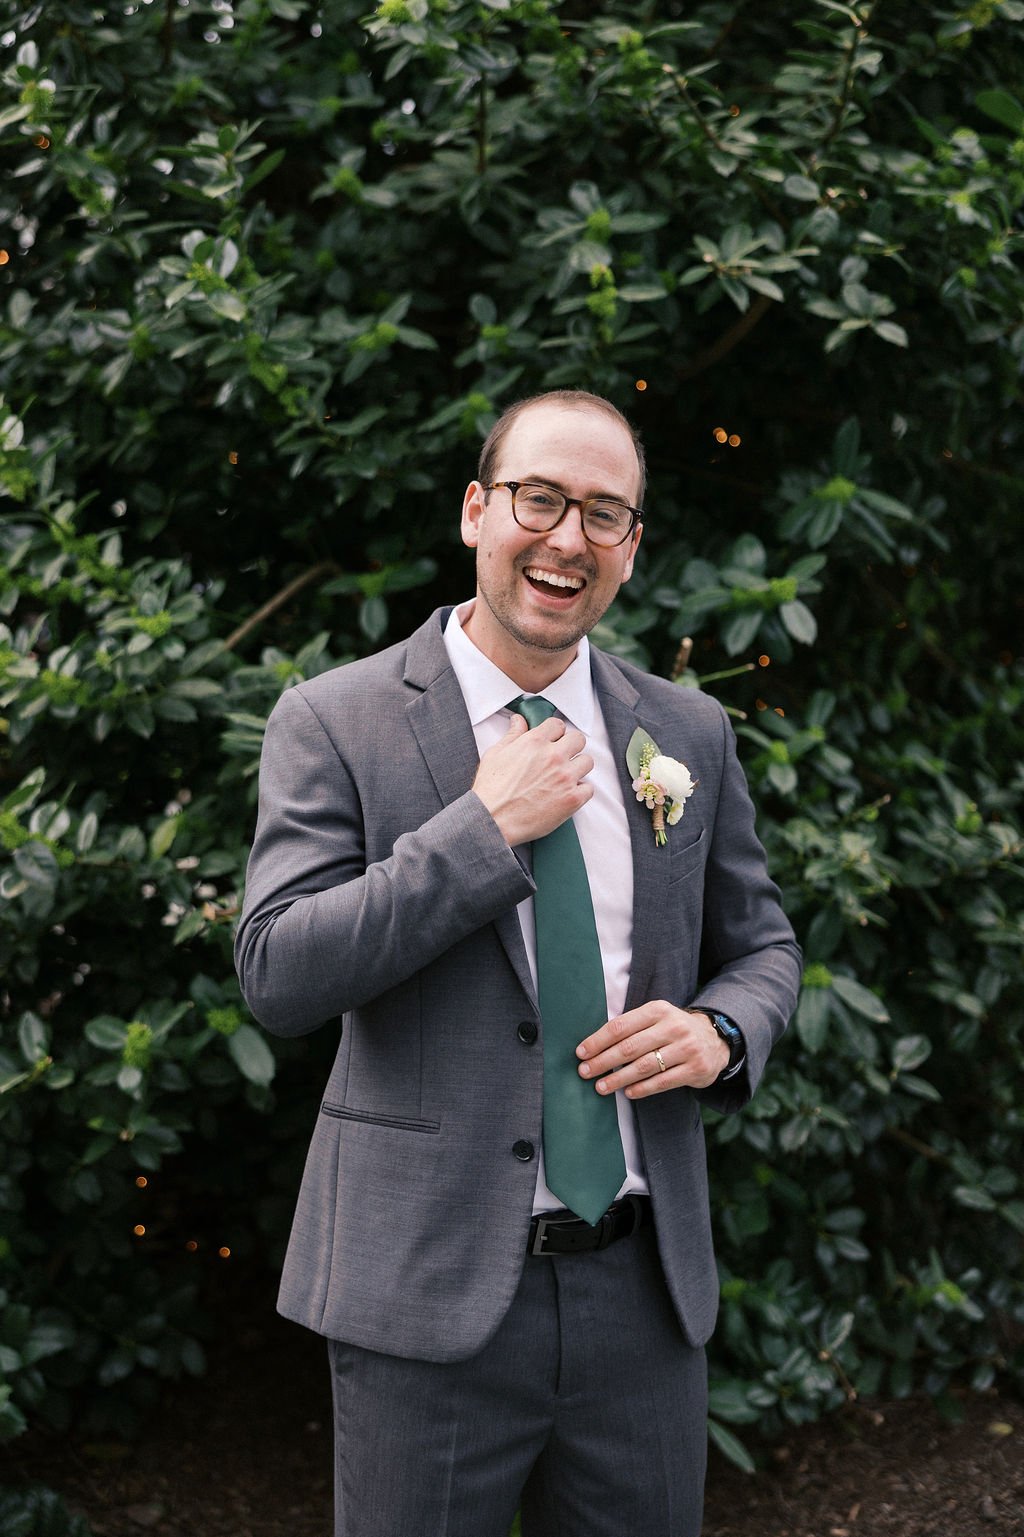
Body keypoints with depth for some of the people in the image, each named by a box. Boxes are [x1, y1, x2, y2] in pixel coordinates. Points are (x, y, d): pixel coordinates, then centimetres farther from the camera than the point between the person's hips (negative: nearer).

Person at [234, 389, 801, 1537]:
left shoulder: (689, 734, 6)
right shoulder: (334, 724, -5)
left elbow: (760, 946, 16)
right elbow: (277, 976, -14)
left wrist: (719, 1033, -7)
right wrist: (487, 826, -17)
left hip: (646, 1285, 4)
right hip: (430, 1288, -3)